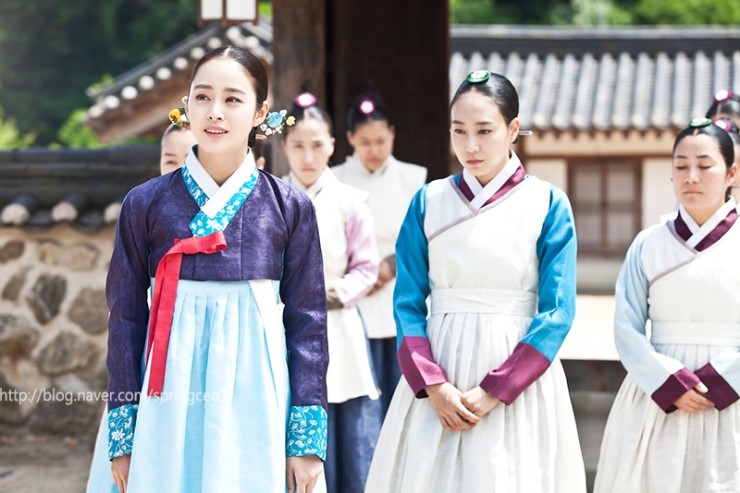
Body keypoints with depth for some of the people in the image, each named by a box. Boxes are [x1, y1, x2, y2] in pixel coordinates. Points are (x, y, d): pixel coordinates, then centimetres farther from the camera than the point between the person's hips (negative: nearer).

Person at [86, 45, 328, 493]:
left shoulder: (290, 208, 2)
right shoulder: (146, 204, 2)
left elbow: (307, 322, 2)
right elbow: (126, 318, 4)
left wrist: (307, 440, -3)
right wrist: (123, 438, 0)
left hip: (254, 406, 0)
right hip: (167, 408, 0)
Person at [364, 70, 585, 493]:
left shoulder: (548, 204, -3)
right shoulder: (428, 202, 3)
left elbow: (556, 314, -7)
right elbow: (409, 303, 1)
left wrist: (492, 392, -14)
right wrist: (433, 385, -13)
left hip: (517, 374, -2)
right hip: (436, 372, 2)